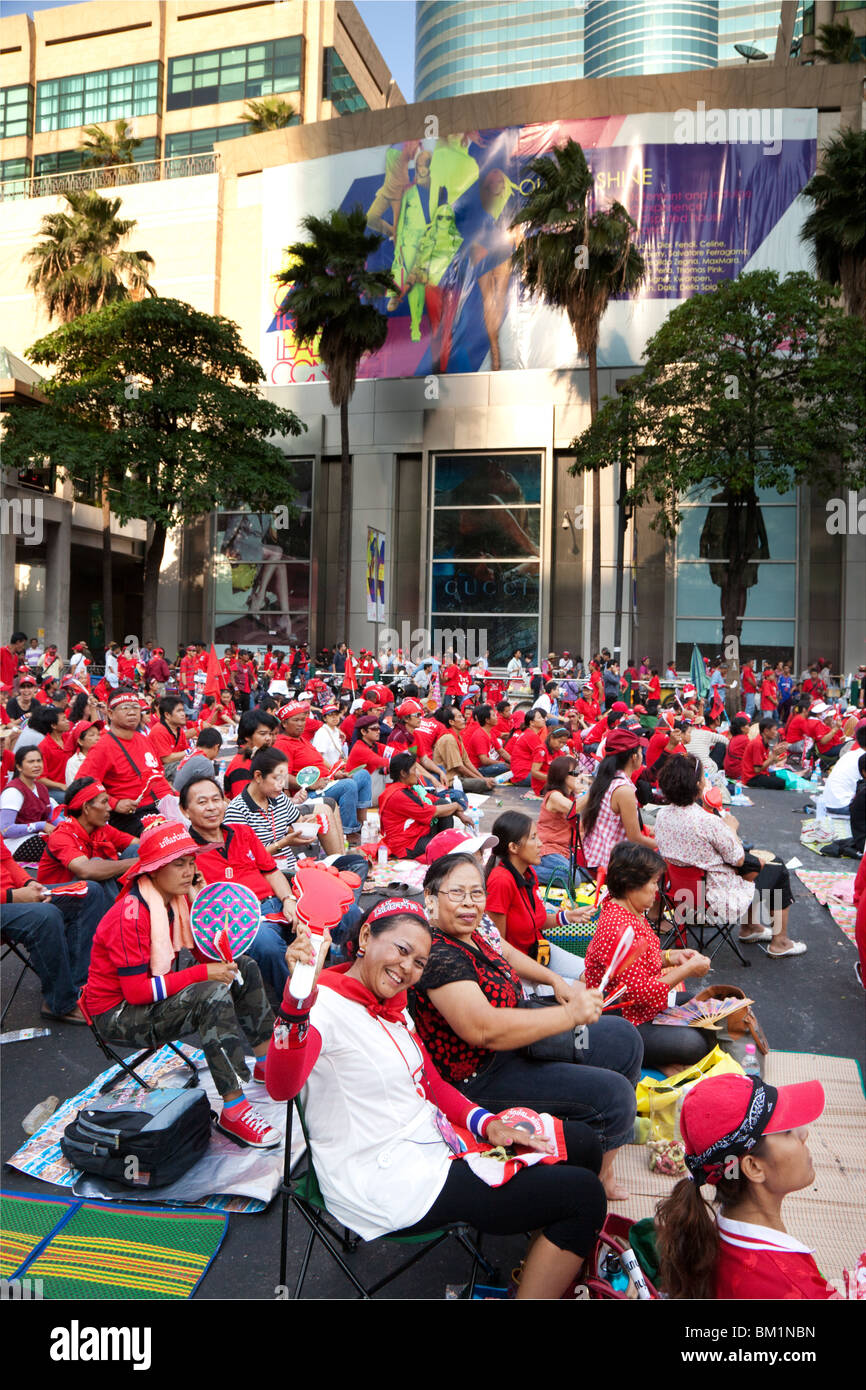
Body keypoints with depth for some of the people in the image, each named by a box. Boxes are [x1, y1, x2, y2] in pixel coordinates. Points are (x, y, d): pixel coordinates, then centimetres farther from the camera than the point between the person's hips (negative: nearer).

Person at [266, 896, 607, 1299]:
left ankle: (542, 1268, 27)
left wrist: (486, 1123, -2)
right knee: (584, 1194, -9)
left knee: (582, 1145, 12)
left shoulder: (391, 1003, 10)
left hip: (431, 1147, 10)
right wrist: (297, 1001, -57)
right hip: (387, 1184, -10)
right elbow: (281, 1087, -39)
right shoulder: (325, 1003, -20)